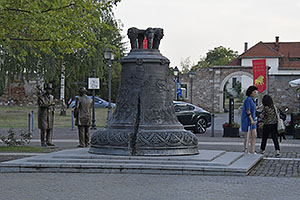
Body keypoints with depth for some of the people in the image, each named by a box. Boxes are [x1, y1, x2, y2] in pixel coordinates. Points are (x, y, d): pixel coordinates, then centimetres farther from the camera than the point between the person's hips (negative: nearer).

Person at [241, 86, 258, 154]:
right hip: (247, 121, -10)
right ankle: (246, 152, 2)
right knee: (247, 137, -4)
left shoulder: (251, 100, 15)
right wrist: (251, 120, -25)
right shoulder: (248, 100, -15)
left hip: (251, 121, 10)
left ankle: (253, 151, 4)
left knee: (254, 136, 4)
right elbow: (248, 111, -21)